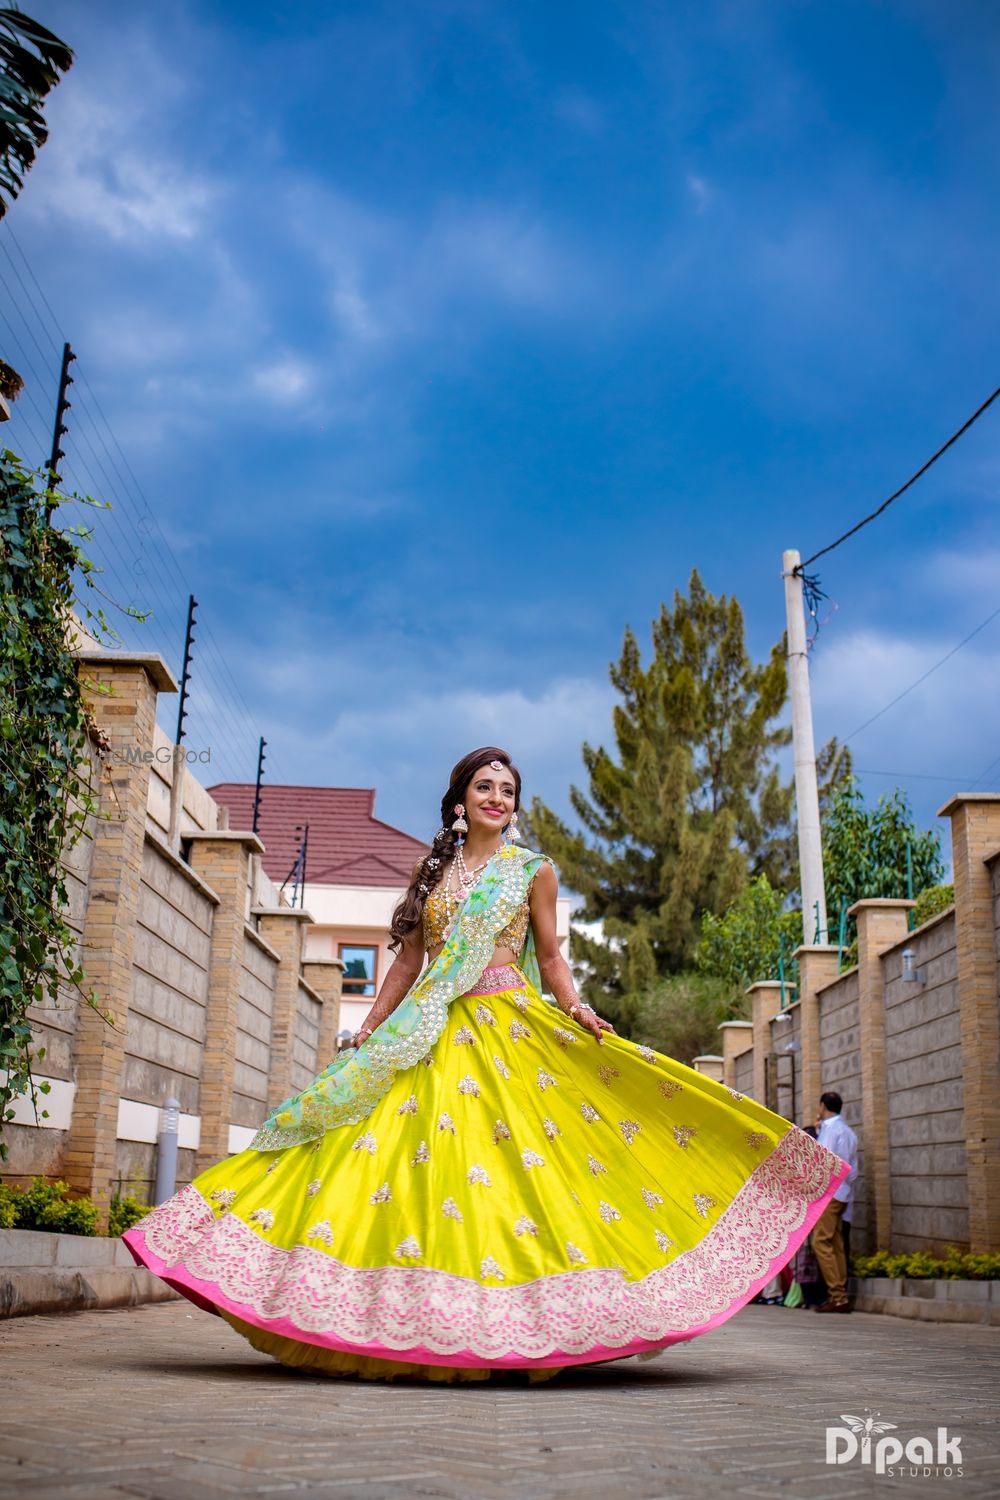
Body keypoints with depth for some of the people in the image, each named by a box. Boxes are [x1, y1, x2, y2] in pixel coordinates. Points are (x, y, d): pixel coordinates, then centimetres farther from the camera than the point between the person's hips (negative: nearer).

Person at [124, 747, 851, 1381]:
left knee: (516, 1159, -11)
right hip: (432, 1037, 3)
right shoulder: (434, 871, 15)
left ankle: (514, 1325, -5)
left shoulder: (534, 869, 9)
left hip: (511, 1033, -3)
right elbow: (408, 962, 16)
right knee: (418, 1156, -6)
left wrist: (575, 1010, -9)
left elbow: (550, 957, 8)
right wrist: (366, 1033, 11)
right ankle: (432, 1327, 0)